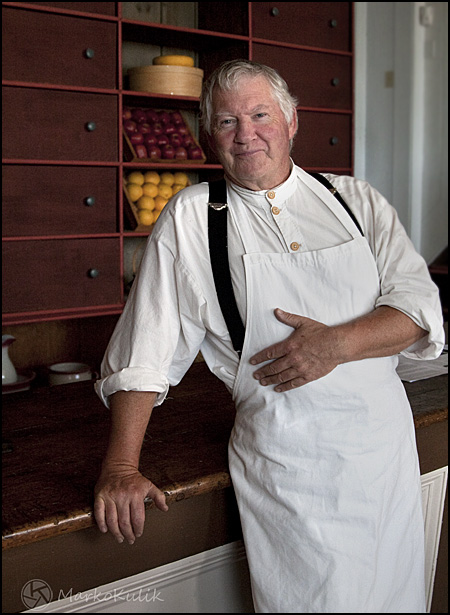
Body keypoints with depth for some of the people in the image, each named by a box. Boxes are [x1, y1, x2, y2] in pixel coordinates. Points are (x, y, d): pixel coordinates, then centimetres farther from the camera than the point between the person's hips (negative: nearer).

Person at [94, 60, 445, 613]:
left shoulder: (356, 200, 5)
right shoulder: (190, 218, -1)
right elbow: (144, 352, -2)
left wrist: (338, 343, -18)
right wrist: (120, 468, -9)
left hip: (385, 442, 4)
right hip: (285, 459, -3)